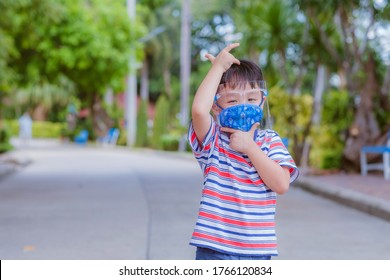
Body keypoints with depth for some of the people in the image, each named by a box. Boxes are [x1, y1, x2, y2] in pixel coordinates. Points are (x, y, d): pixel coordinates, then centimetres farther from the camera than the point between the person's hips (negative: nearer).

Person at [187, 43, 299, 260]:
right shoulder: (212, 140, -4)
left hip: (258, 251, 2)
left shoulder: (270, 141, 4)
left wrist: (249, 147, -13)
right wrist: (219, 67, -16)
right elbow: (199, 110, -26)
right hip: (214, 250, -2)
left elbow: (281, 184, -10)